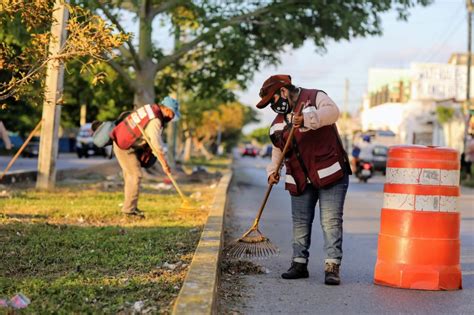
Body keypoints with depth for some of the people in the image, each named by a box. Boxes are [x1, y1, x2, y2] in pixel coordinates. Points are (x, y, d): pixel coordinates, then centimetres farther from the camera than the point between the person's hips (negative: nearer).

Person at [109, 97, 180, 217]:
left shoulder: (151, 108, 2)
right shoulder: (155, 121, -24)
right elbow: (157, 146, -24)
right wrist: (165, 164, -17)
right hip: (125, 147, -10)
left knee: (130, 175, 14)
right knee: (135, 175, -8)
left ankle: (129, 207, 20)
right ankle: (129, 208, -6)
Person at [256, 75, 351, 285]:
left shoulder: (315, 98, -4)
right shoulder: (279, 121, 16)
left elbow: (332, 112, -24)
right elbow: (278, 149, 21)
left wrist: (306, 119, -35)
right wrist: (273, 170, 5)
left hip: (330, 173, -6)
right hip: (300, 179, 7)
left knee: (331, 221, -9)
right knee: (300, 222, 9)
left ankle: (332, 267, -9)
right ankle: (299, 263, 18)